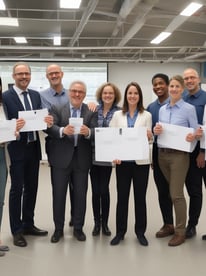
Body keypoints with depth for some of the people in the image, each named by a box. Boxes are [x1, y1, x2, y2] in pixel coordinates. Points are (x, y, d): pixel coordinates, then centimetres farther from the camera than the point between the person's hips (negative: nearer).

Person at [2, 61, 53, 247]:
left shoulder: (36, 95, 10)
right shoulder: (5, 96, -7)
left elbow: (41, 118, 7)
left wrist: (47, 121, -15)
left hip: (34, 148, 6)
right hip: (17, 149, -6)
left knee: (32, 188, 14)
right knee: (17, 189, 2)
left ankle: (28, 225, 29)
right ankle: (17, 230, 14)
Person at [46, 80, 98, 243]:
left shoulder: (91, 111, 3)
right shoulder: (57, 108, 1)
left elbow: (96, 132, -9)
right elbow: (50, 128, -13)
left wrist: (88, 132, -31)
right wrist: (63, 131, -33)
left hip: (82, 159, 1)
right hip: (61, 158, -1)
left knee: (81, 195, 9)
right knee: (59, 194, 7)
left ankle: (78, 228, 25)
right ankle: (58, 229, 22)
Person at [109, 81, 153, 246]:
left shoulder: (147, 115, 3)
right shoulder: (117, 115, 5)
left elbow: (149, 138, 3)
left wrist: (149, 136, -21)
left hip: (141, 161, 0)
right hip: (122, 161, 1)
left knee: (140, 197, 7)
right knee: (122, 197, 5)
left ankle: (140, 232, 20)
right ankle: (120, 232, 17)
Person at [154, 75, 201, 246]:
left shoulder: (189, 109, -5)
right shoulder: (162, 109, 10)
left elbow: (196, 132, -4)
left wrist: (192, 137, -26)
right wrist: (156, 131, -8)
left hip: (179, 155, -5)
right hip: (162, 154, 5)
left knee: (176, 194, -5)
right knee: (168, 192, 14)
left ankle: (180, 232, 7)